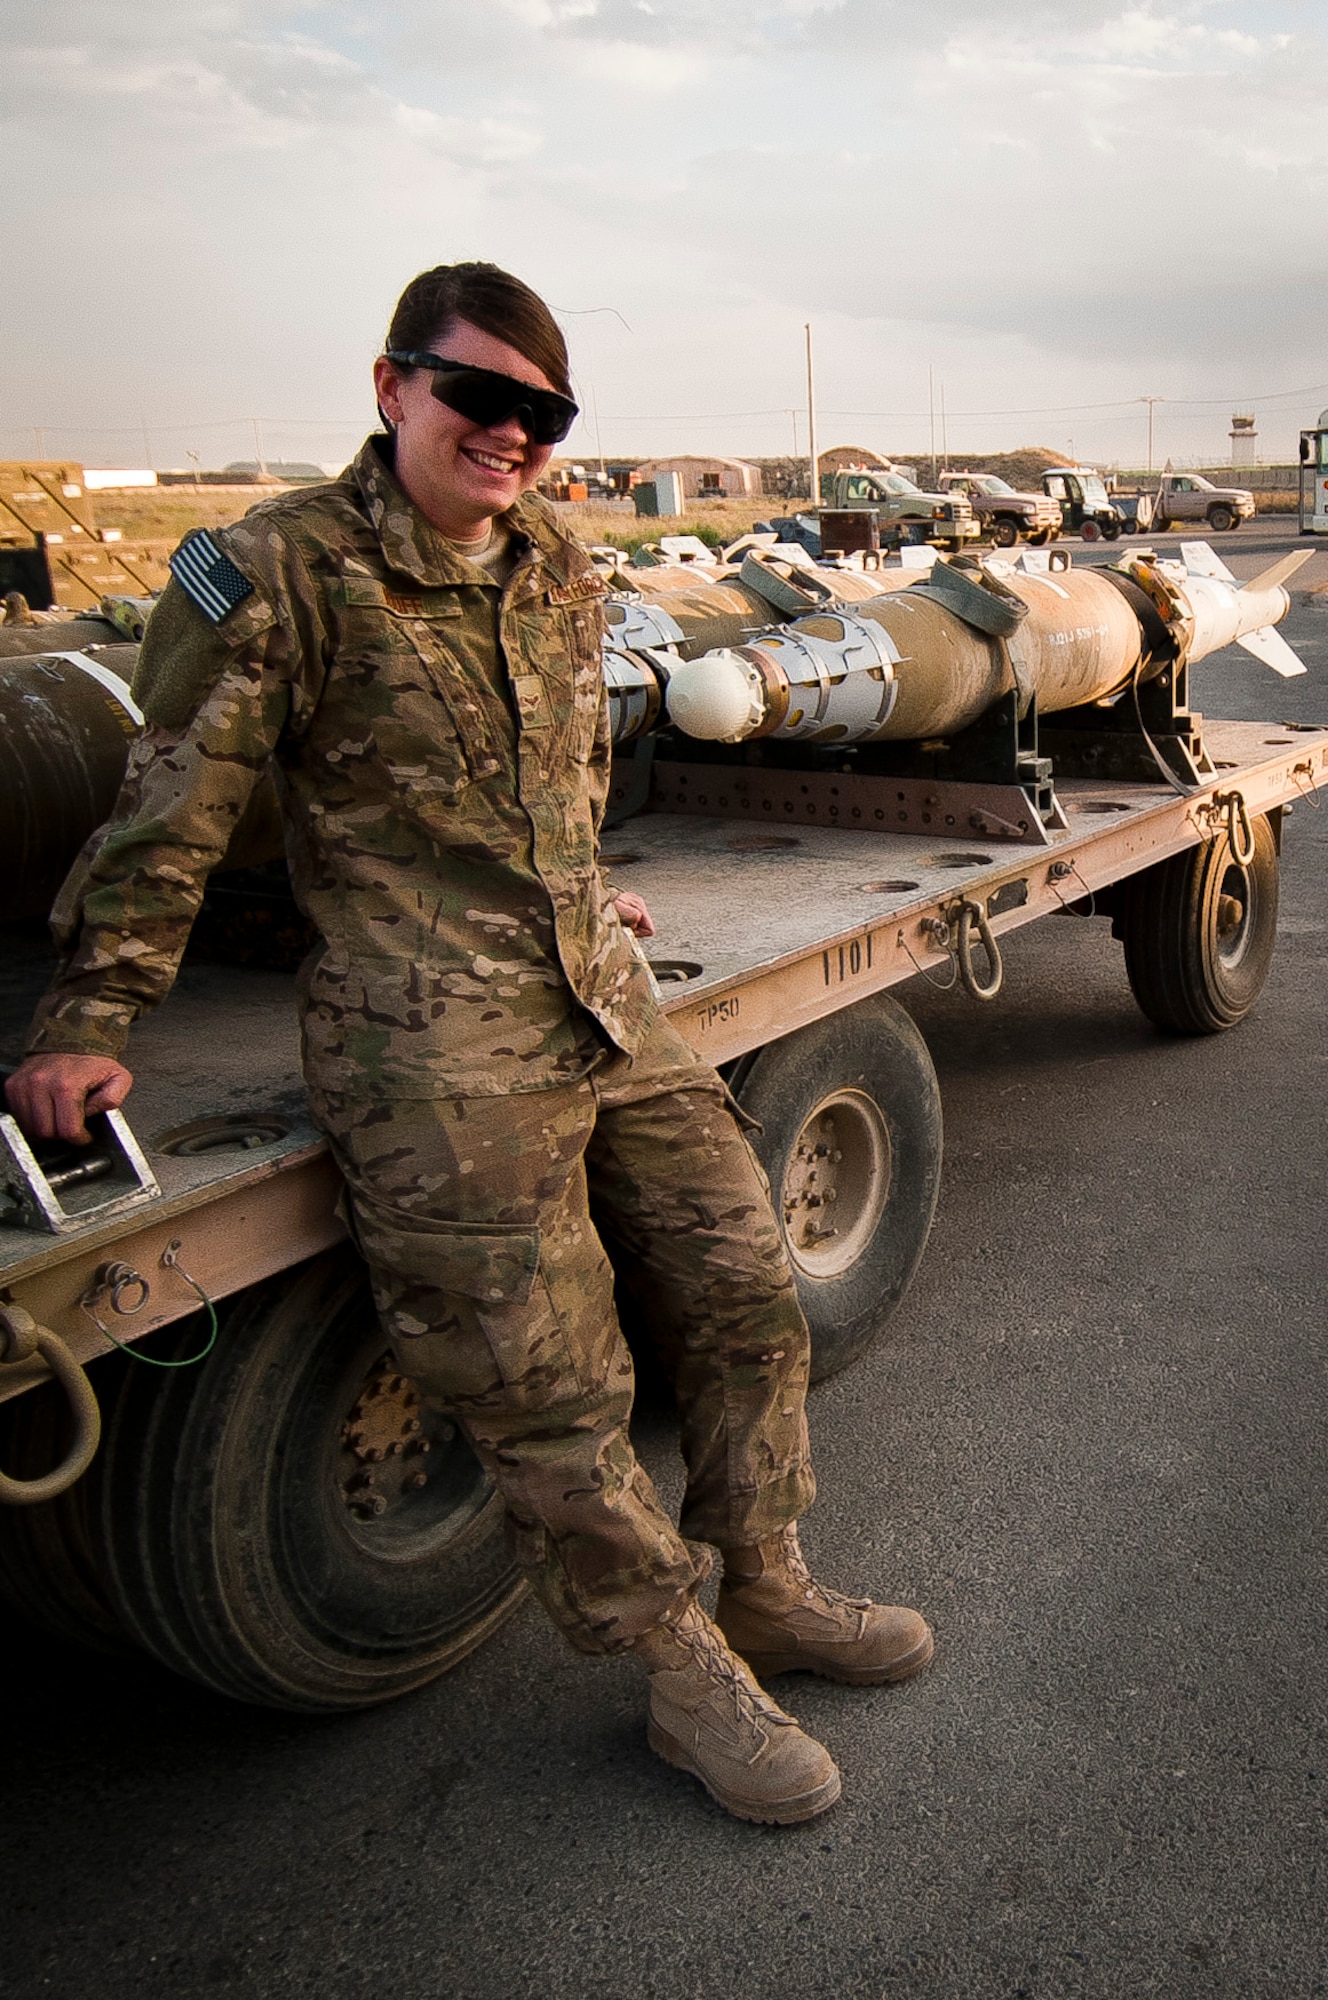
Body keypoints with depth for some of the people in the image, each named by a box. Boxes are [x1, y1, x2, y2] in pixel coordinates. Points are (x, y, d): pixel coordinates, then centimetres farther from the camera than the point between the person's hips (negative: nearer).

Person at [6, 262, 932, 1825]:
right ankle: (685, 1678, 17)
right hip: (430, 1047, -7)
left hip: (605, 1010, 7)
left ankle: (767, 1593, 31)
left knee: (745, 1295, 9)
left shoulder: (561, 570, 12)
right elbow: (175, 805, -6)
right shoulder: (281, 568, -7)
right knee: (550, 1389, -4)